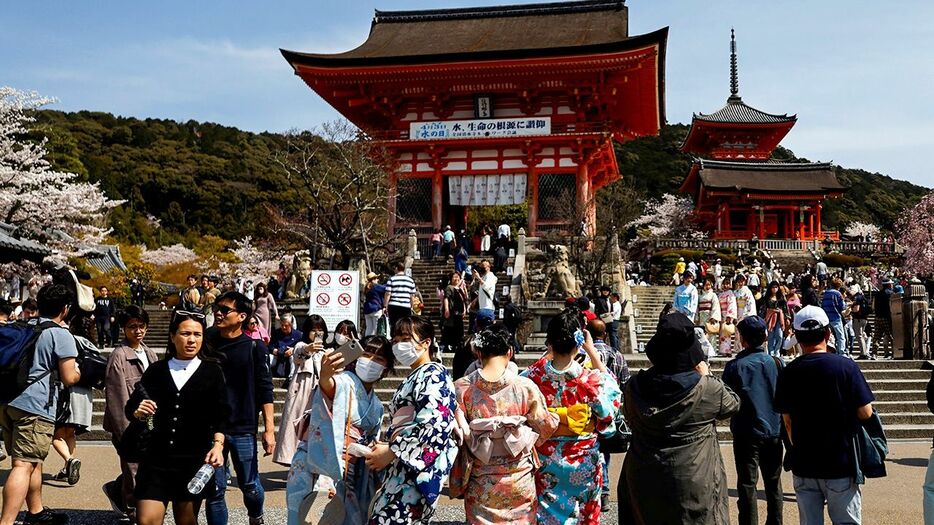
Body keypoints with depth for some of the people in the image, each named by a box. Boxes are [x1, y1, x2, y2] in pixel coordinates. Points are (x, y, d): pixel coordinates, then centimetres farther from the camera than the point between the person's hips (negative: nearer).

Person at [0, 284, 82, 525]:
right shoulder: (61, 335, -6)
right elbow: (69, 378, -10)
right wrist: (79, 372, 11)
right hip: (35, 406, -8)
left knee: (33, 460, 21)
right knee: (24, 465, -10)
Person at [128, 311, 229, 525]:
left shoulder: (212, 371, 3)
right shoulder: (156, 370, 8)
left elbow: (220, 415, 0)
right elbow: (131, 407, 12)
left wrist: (218, 445, -15)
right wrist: (138, 412, -11)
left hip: (194, 459, -1)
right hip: (157, 459, 1)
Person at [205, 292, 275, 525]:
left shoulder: (254, 348, -3)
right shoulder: (207, 342, 4)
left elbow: (265, 391, -3)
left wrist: (269, 429, -8)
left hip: (243, 430, -2)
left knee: (249, 485, 9)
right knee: (214, 489, 5)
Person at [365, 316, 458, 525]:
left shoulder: (431, 374, -5)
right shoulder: (415, 377, 23)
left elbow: (436, 426, -19)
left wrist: (392, 452, -15)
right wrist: (387, 447, 9)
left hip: (416, 469, -9)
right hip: (405, 470, 9)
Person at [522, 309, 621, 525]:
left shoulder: (535, 375, -20)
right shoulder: (590, 380, -25)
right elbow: (610, 388, -1)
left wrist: (549, 353, 7)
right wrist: (591, 349, -1)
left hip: (545, 461, 1)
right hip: (582, 463, -1)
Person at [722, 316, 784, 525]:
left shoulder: (734, 366, -12)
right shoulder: (777, 363, -4)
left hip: (746, 434, -3)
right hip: (774, 432, 3)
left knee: (747, 485, 4)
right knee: (774, 483, 16)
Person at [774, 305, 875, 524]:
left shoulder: (788, 373, -3)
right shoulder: (846, 366, -11)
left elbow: (787, 420, 4)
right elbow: (865, 413, -10)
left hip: (803, 464, 3)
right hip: (840, 463, -2)